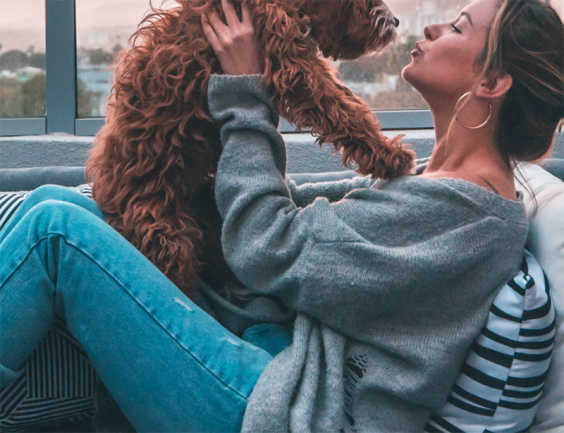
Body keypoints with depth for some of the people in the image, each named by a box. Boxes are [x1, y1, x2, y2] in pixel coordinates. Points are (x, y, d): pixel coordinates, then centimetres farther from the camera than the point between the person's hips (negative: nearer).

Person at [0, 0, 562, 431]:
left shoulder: (461, 211, -18)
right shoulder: (434, 182, 12)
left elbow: (266, 250, -16)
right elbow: (291, 208, 14)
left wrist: (243, 98, -7)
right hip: (281, 350, 10)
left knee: (56, 228, -16)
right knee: (50, 202, 5)